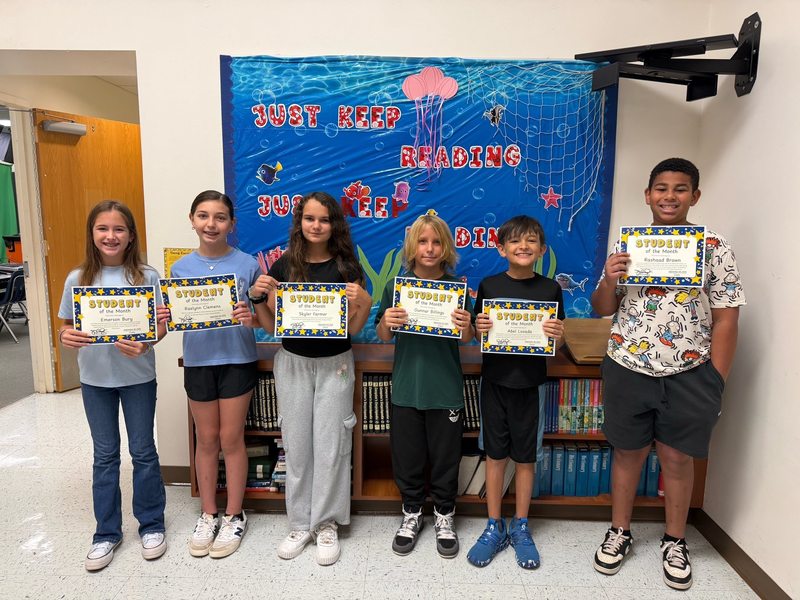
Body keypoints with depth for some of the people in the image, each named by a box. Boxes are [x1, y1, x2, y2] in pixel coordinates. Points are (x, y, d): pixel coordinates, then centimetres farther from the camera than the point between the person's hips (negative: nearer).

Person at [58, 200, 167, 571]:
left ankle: (151, 525, 28)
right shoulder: (78, 278, -1)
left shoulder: (147, 276, -7)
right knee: (105, 455, 14)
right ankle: (107, 533, 29)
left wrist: (143, 344, -25)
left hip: (138, 376, -2)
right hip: (95, 378, 2)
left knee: (142, 451, 10)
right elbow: (67, 327, 4)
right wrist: (66, 338, -19)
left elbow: (160, 325, -6)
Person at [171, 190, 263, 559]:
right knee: (206, 439, 13)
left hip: (238, 361, -2)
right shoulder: (181, 268, 2)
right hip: (198, 361, 3)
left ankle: (234, 516, 24)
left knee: (231, 438, 6)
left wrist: (251, 319, -25)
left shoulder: (247, 265, -7)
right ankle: (208, 514, 30)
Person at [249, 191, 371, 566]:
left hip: (335, 365, -1)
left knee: (330, 445, 4)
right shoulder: (284, 265, 0)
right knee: (296, 445, 9)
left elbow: (353, 329, -3)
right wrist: (258, 297, -12)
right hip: (292, 363, 2)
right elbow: (270, 326, 4)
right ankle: (300, 524, 25)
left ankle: (326, 524, 22)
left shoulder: (346, 267, -3)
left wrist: (362, 303, -21)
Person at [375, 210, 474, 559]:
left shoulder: (456, 288, -2)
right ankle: (411, 514, 33)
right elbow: (383, 336, 1)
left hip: (446, 388, -1)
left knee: (445, 456, 11)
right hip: (406, 386, 1)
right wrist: (386, 322, -20)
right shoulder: (396, 286, -1)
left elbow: (466, 340, -1)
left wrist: (465, 327, -22)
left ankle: (444, 516, 32)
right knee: (407, 455, 12)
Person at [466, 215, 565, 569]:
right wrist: (478, 329, -18)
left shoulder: (550, 289, -1)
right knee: (495, 454, 9)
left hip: (528, 383, 0)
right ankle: (494, 527, 25)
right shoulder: (489, 286, -2)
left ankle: (520, 527, 28)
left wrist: (557, 335, -17)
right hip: (495, 380, 0)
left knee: (525, 456, 10)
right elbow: (476, 336, 4)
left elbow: (557, 341, 4)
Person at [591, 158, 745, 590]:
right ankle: (620, 532, 32)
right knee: (628, 453, 13)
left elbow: (725, 320, -3)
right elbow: (602, 309, 5)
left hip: (688, 374, -1)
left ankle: (674, 542, 33)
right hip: (628, 369, 1)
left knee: (678, 458, 11)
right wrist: (608, 282, -17)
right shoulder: (625, 244, 2)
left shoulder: (714, 247, -3)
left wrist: (715, 383, -6)